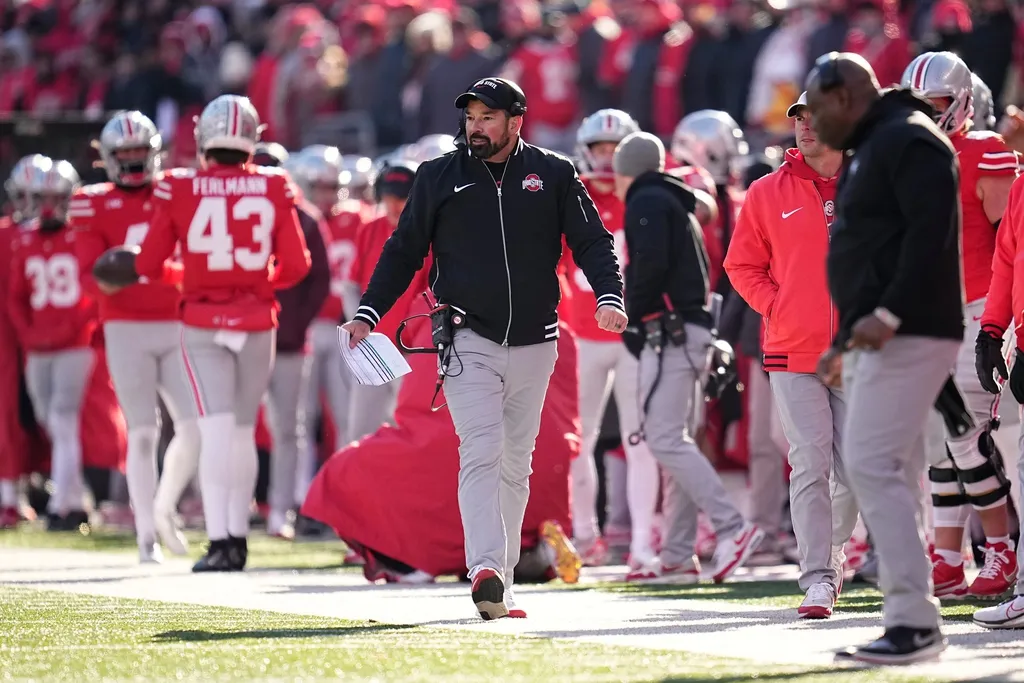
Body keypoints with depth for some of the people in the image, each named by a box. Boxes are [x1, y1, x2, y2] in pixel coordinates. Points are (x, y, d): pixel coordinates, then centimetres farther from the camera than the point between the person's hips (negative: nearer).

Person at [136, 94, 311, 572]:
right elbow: (296, 266, -2)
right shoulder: (274, 189, -2)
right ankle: (238, 536, 20)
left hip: (203, 322, -2)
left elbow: (148, 265, -2)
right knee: (243, 430, 14)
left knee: (216, 430, -6)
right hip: (257, 322, 2)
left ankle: (219, 541, -16)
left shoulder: (179, 189, -6)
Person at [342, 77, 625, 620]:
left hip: (533, 345, 2)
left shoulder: (553, 176, 5)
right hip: (468, 340, -2)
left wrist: (609, 297, -15)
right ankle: (485, 569, -29)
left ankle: (501, 586, 12)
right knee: (481, 452, -17)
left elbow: (592, 242, 3)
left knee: (515, 464, 7)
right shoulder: (440, 178, 5)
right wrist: (368, 313, 1)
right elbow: (404, 251, 10)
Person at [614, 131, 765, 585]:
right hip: (690, 330, 10)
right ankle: (678, 553, 9)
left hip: (668, 330, -10)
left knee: (664, 439, -14)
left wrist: (632, 311, -5)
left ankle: (732, 528, -23)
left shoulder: (646, 202, -5)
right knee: (673, 438, 10)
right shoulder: (676, 204, 23)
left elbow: (650, 263, -19)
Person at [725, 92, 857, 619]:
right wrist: (777, 308, -2)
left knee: (853, 469, 4)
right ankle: (818, 578, -10)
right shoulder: (769, 194, 4)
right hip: (793, 353, -1)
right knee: (810, 464, -9)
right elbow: (743, 265, 11)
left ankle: (834, 551, 28)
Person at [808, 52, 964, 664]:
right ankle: (910, 621, 10)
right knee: (890, 473, 9)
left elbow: (930, 233, -21)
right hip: (886, 337, 11)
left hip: (910, 333, -11)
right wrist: (843, 342, 25)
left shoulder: (909, 141, -11)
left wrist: (888, 313, -26)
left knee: (872, 464, -15)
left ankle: (915, 621, -17)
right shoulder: (871, 150, 22)